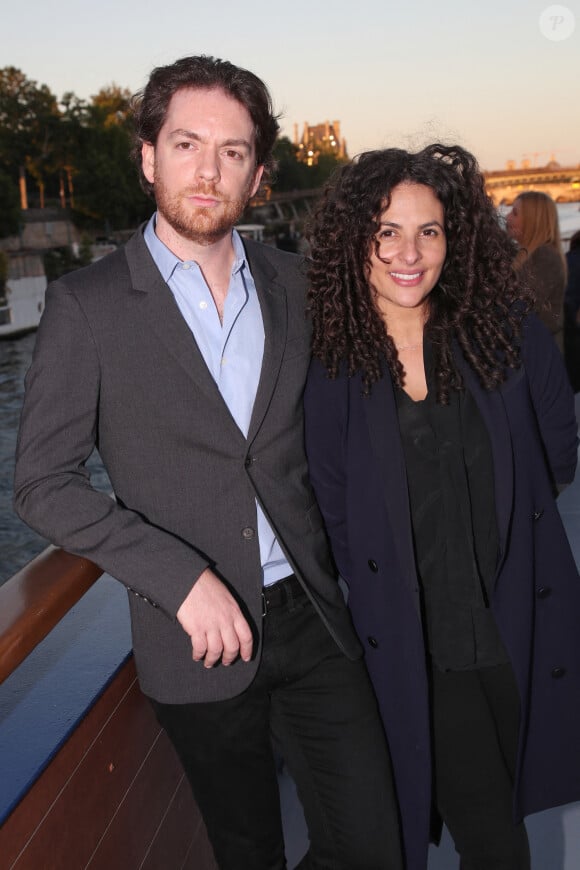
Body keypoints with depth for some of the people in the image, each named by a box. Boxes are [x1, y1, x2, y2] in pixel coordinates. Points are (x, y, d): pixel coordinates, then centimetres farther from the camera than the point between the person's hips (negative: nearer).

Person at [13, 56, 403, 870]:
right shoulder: (87, 304, -8)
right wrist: (183, 579, -17)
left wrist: (335, 561, 6)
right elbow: (43, 483, -9)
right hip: (200, 640, -3)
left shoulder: (291, 283, 4)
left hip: (312, 614, 3)